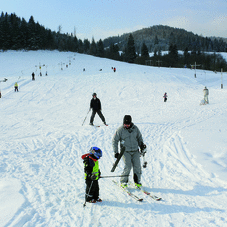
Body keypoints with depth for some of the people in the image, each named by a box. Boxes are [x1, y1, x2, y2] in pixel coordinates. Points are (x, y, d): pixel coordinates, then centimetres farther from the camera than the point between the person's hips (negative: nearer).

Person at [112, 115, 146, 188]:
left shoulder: (135, 128, 1)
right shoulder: (120, 130, -6)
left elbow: (139, 137, 18)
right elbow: (114, 140, 0)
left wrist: (141, 145, 3)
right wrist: (116, 152, -4)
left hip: (135, 151, 3)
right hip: (126, 151, -3)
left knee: (137, 166, -3)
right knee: (128, 166, -13)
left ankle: (137, 181, 14)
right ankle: (123, 181, 5)